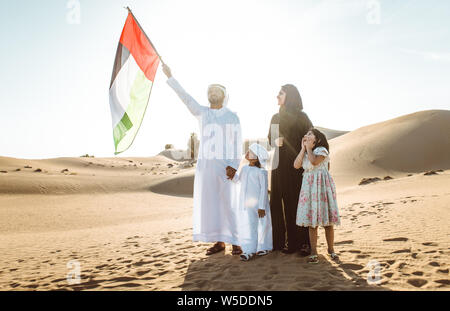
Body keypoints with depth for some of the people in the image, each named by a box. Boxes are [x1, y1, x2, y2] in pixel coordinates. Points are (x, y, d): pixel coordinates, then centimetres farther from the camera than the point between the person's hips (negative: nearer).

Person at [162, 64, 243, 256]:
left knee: (230, 203, -5)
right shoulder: (202, 113, 10)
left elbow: (237, 143, -1)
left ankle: (236, 242, 6)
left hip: (225, 165, -3)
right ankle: (219, 242, 13)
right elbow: (184, 96, 3)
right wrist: (169, 77, -3)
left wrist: (235, 165, -13)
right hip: (205, 164, 3)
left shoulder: (232, 117, 4)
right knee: (210, 203, 3)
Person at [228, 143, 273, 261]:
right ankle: (249, 250, 10)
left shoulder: (261, 172, -12)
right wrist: (233, 175, 3)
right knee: (246, 226, 4)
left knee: (261, 226, 7)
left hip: (257, 204, -6)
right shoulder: (244, 169, 8)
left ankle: (262, 247, 23)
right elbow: (239, 180, 25)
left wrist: (262, 207, -15)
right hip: (245, 205, 6)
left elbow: (264, 189, -12)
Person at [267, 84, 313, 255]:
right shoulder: (276, 117, 15)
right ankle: (289, 240, 8)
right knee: (285, 202, 2)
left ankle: (305, 242, 1)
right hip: (280, 164, 5)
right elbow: (270, 138, 20)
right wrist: (275, 142, -4)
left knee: (300, 202, -5)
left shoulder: (301, 117, -1)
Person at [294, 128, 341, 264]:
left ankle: (331, 250, 17)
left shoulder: (322, 150, -4)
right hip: (308, 186, 5)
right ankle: (313, 252, 9)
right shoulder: (305, 153, 15)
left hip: (322, 185, -5)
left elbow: (314, 161, -23)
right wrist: (303, 148, 0)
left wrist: (309, 148, -9)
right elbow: (296, 165, -1)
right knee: (311, 221, 3)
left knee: (327, 221, 2)